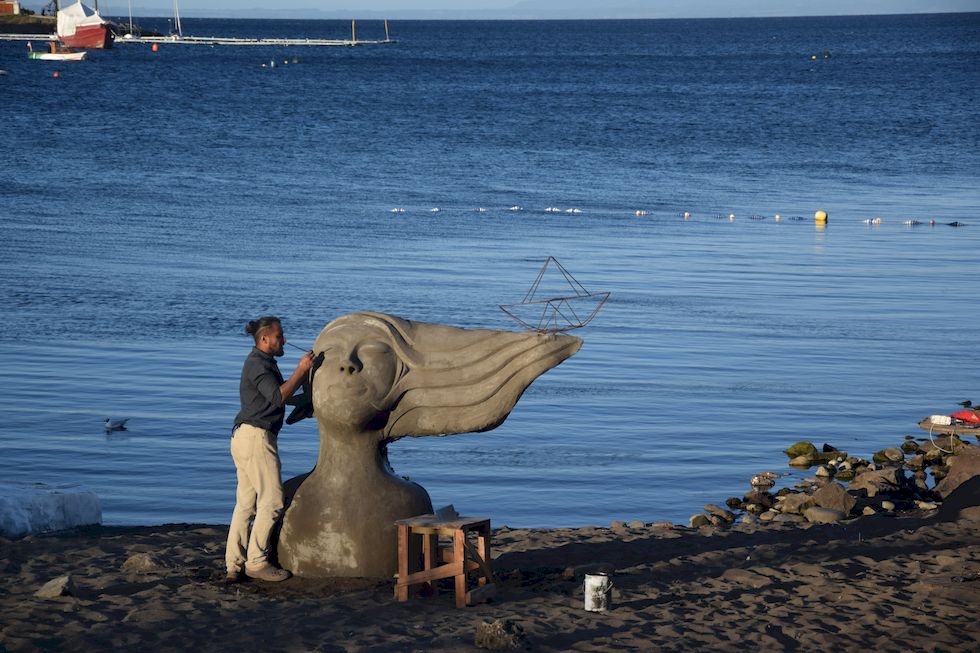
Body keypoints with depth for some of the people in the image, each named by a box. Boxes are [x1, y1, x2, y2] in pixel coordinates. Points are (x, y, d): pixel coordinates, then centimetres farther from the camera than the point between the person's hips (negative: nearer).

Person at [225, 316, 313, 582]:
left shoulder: (263, 363, 21)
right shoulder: (258, 364, -12)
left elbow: (282, 394, 25)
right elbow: (278, 397, -23)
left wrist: (306, 371, 17)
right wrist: (300, 370, -17)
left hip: (245, 437, 10)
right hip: (256, 437, -10)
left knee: (246, 502, 7)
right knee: (271, 500, -7)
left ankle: (234, 563, 6)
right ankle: (256, 561, -6)